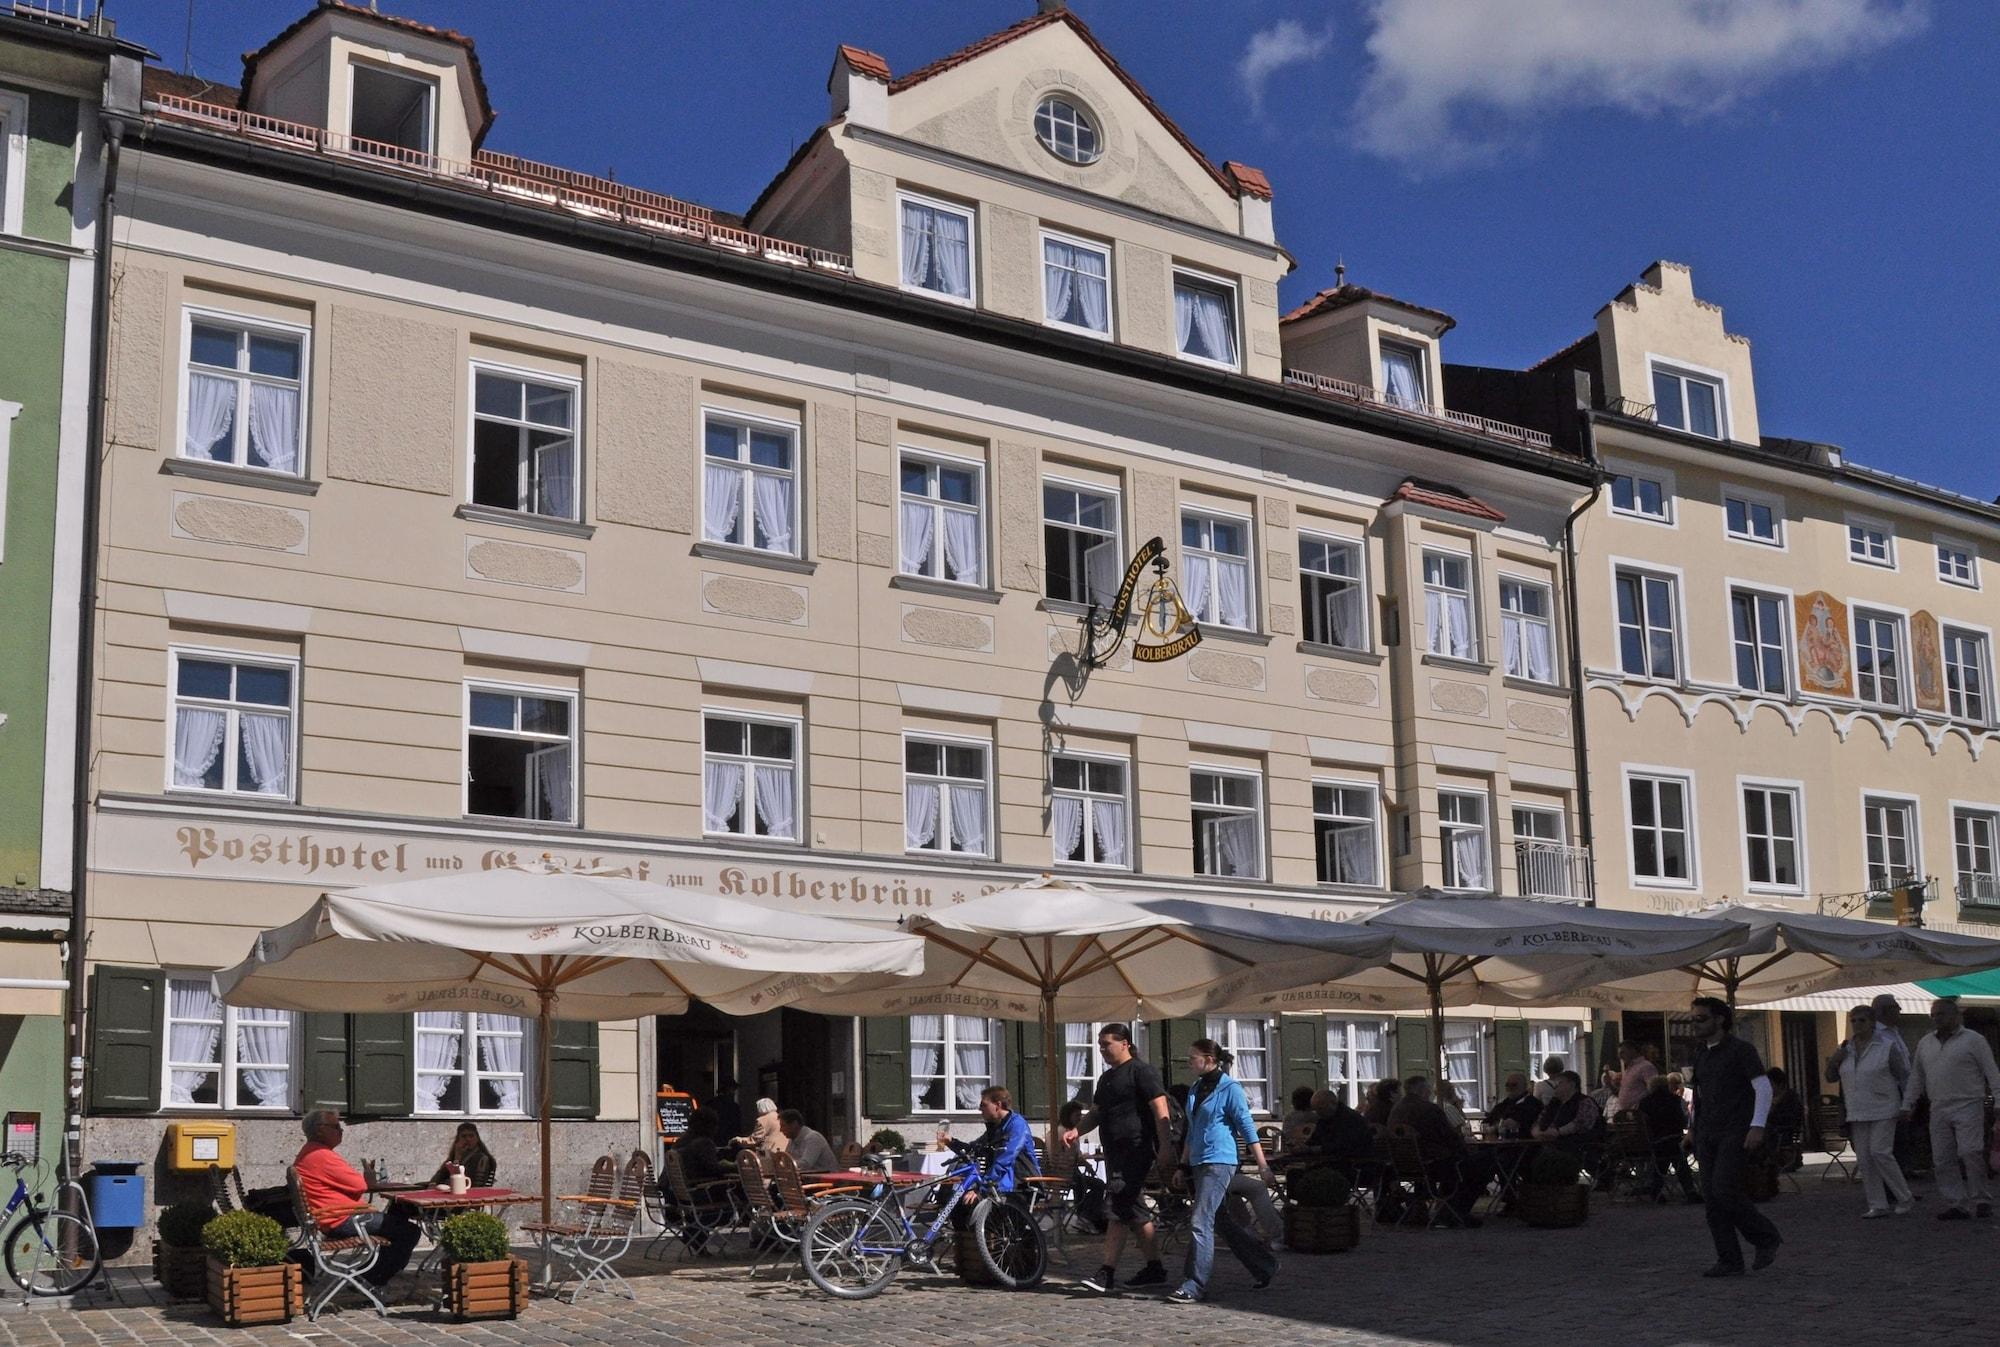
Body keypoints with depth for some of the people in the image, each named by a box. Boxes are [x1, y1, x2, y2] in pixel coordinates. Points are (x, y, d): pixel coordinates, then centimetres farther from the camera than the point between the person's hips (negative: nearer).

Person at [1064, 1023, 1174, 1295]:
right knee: (1131, 1210, 12)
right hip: (1115, 1151, 10)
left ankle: (1107, 1273, -16)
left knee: (1119, 1206, -14)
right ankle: (1155, 1269, 21)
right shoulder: (1106, 1078, 20)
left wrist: (1165, 1147, -21)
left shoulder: (1141, 1071, -8)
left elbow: (1160, 1109, -14)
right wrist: (1077, 1130, 6)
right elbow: (1096, 1113, 25)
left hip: (1136, 1150, -10)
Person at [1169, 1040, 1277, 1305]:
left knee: (1200, 1222, -13)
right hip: (1198, 1163, 8)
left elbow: (1248, 1128, -9)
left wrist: (1263, 1166, -10)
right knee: (1224, 1221, 13)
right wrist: (1183, 1166, 20)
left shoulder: (1230, 1089, -8)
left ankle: (1195, 1286, -11)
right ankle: (1264, 1265, 27)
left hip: (1219, 1162, -8)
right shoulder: (1194, 1090, 14)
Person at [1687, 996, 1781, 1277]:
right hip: (1707, 1135, 7)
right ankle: (1729, 1261, 4)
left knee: (1724, 1190, -18)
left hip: (1735, 1133, -7)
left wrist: (1758, 1125, -20)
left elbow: (1763, 1087, -11)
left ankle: (1766, 1238, 2)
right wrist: (1696, 1132, 18)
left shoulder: (1740, 1050, -5)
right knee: (1711, 1198, 0)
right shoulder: (1700, 1054, 15)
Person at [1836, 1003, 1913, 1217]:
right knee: (1864, 1158, 2)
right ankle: (1878, 1205, 8)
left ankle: (1905, 1198, 1)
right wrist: (1835, 1061, 0)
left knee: (1880, 1152, -14)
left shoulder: (1887, 1047, -5)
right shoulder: (1846, 1049, 11)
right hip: (1857, 1113, 6)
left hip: (1883, 1110, -6)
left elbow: (1905, 1075, 0)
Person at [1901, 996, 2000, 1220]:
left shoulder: (1974, 1040, -1)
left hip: (1968, 1107, -5)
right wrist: (1907, 1105, 15)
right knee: (1943, 1159, 0)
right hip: (1939, 1111, 5)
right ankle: (1956, 1204, 3)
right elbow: (1916, 1077, 19)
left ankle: (1981, 1200, -2)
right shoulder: (1925, 1043, 15)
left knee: (1970, 1153, -15)